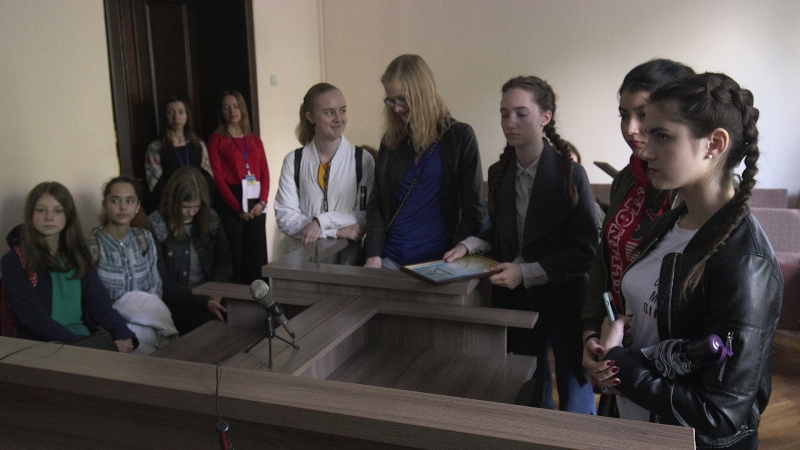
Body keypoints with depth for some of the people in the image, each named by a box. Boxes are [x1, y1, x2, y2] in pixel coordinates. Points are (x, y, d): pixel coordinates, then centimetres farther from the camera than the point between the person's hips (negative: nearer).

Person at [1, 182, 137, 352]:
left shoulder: (77, 255, 12)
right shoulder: (15, 261, -2)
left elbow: (99, 303, 2)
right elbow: (34, 318, -10)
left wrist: (125, 335, -16)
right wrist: (81, 344, -21)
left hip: (88, 340, 4)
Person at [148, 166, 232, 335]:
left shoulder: (210, 219, 6)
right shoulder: (156, 227, -8)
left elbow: (224, 260, 13)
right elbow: (161, 283, -10)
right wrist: (203, 302, -20)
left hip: (209, 295, 4)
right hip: (175, 302, -4)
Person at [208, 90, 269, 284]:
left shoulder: (254, 139, 15)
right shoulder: (217, 140, 3)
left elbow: (264, 172, 9)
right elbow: (218, 177, -5)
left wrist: (262, 201, -7)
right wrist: (238, 208, -11)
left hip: (256, 204, 4)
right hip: (231, 204, -4)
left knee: (257, 254, 4)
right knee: (235, 255, -3)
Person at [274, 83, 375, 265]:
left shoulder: (363, 159, 0)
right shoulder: (293, 161, 4)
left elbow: (369, 216, -2)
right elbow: (284, 217, -3)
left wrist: (322, 221, -13)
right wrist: (337, 230, -12)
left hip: (349, 256, -1)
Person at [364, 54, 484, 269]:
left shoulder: (460, 136, 0)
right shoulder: (391, 140, 12)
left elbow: (472, 209, -1)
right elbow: (375, 204, 12)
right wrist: (374, 254, -2)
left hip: (437, 260, -3)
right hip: (391, 259, 3)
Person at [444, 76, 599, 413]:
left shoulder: (570, 175, -14)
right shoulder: (499, 173, 2)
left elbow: (584, 250, -14)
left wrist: (527, 273, -21)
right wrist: (469, 246, -4)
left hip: (563, 300, -5)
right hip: (516, 300, 5)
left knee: (575, 398, 9)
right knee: (530, 389, 21)